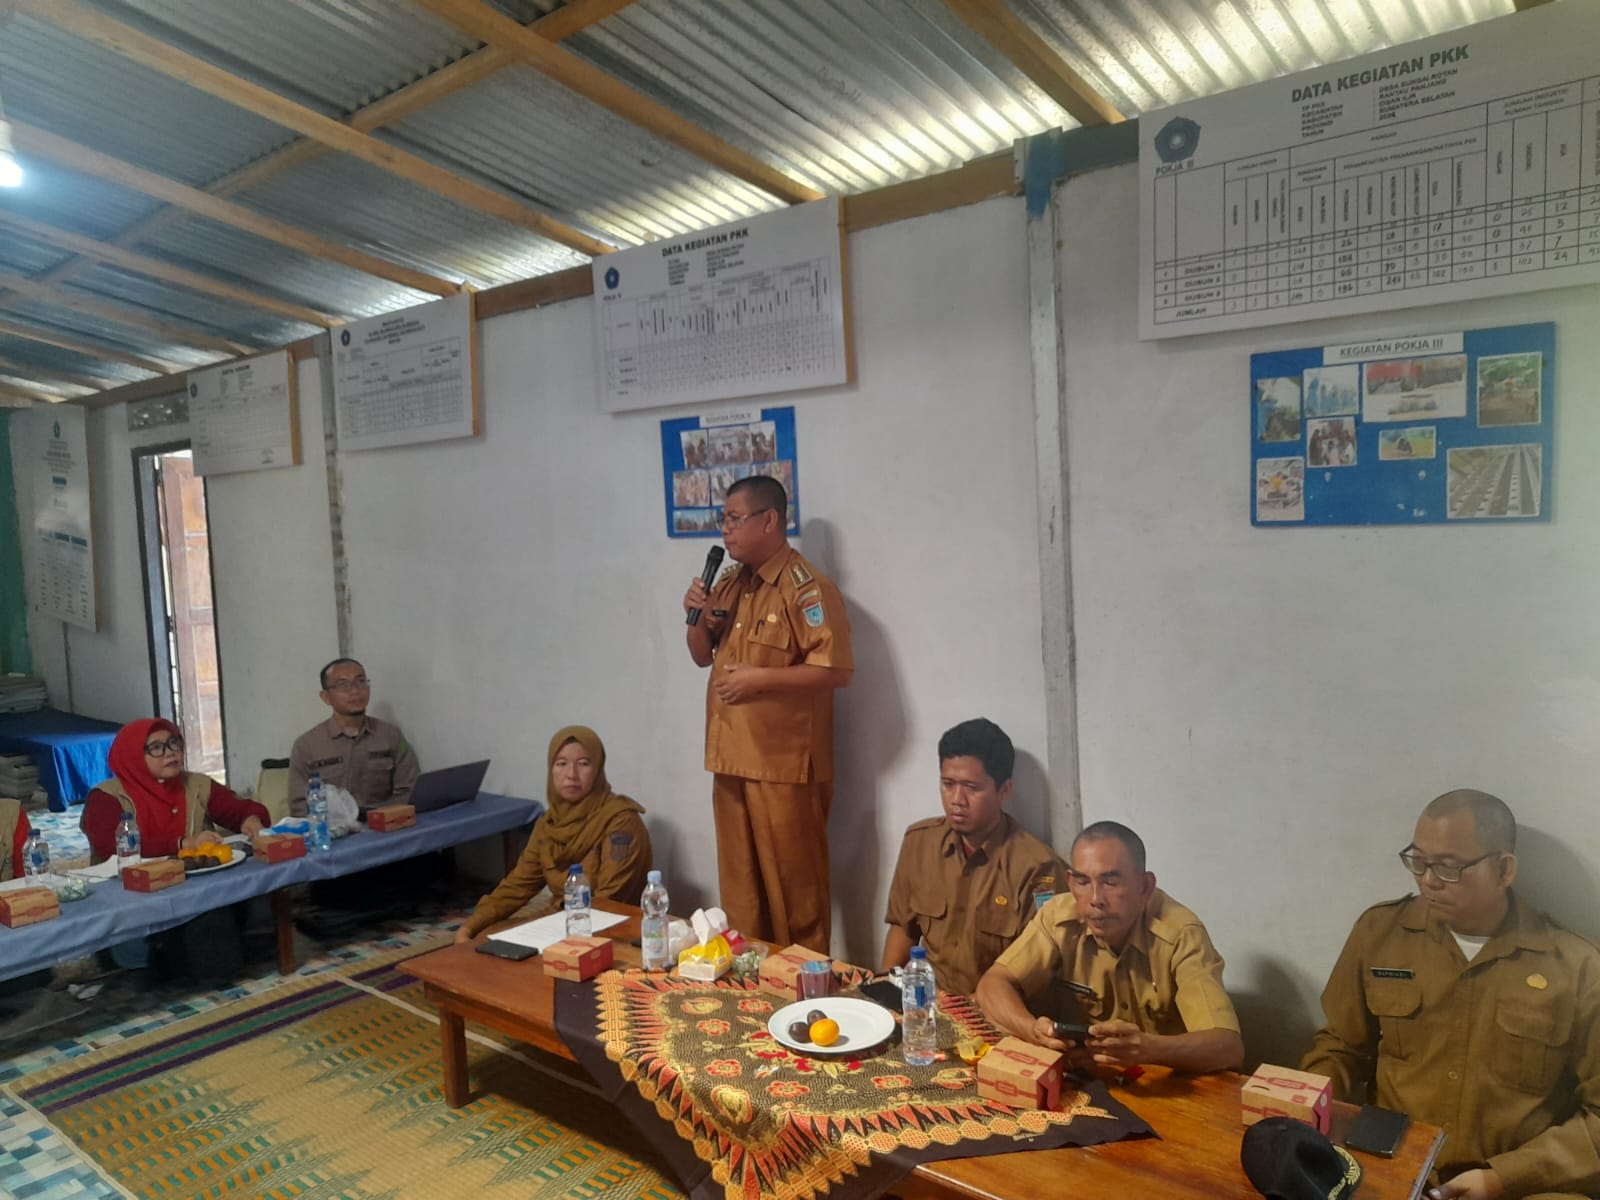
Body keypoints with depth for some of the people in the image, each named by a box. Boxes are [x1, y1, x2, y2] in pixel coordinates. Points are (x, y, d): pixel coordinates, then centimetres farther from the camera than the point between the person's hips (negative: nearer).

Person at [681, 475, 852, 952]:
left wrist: (758, 678, -19)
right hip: (731, 758, 8)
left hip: (784, 763, -8)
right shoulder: (729, 584, 13)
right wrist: (697, 616, 0)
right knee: (738, 883, 16)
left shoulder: (805, 587, -12)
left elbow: (836, 669, -19)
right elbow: (703, 656, 20)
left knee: (793, 884, 3)